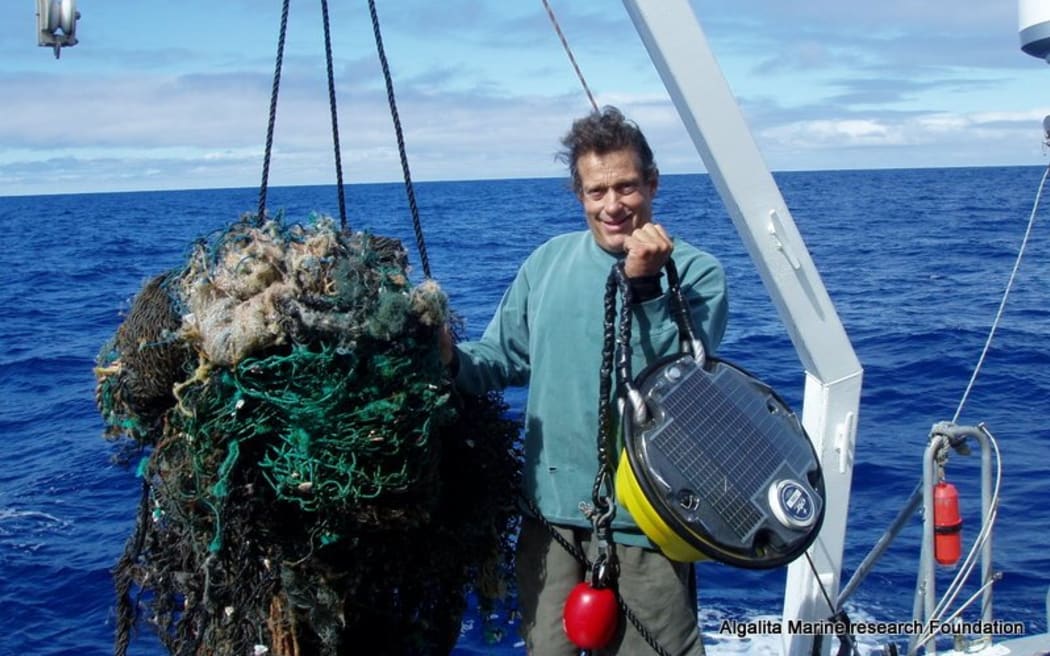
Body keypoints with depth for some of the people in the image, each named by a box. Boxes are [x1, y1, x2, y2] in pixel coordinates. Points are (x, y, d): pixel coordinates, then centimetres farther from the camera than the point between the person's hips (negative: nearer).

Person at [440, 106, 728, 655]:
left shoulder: (698, 273, -7)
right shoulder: (548, 261, 5)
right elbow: (503, 358, 12)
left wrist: (645, 285, -23)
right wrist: (453, 359, -9)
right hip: (550, 511, 4)